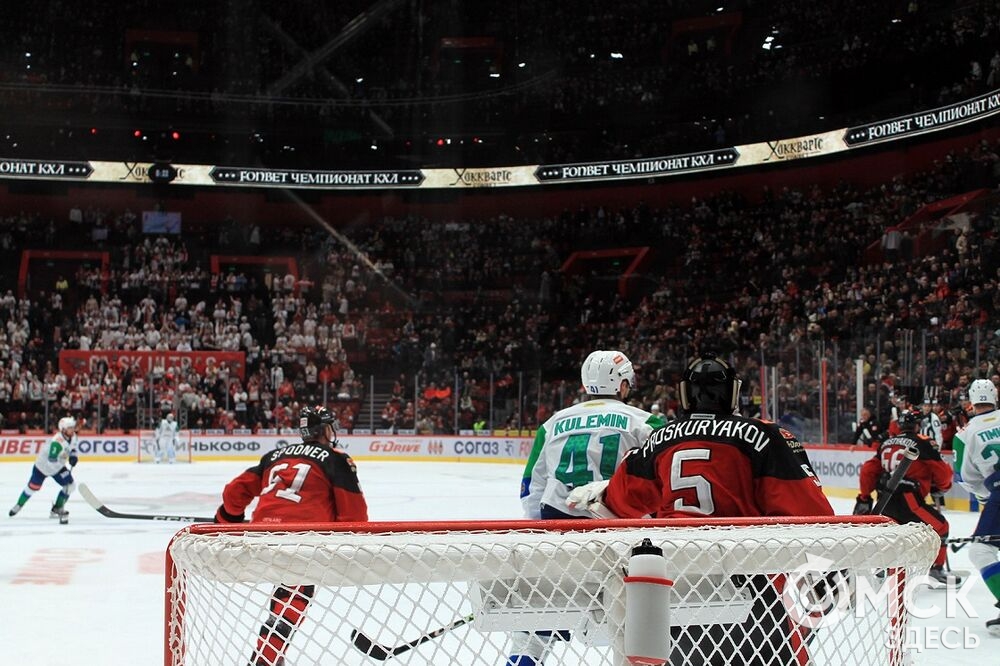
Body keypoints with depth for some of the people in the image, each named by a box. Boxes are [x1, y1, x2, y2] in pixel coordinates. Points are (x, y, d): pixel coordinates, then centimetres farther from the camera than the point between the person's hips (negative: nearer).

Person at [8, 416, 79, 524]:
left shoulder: (72, 436, -13)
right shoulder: (57, 442, -38)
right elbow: (52, 461, -37)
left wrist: (73, 455, -8)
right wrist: (65, 470, -36)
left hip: (58, 466, 6)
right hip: (43, 465, -6)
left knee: (70, 485, -5)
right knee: (33, 487, 9)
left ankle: (57, 509, 10)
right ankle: (19, 505, 36)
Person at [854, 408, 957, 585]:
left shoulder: (887, 442, 15)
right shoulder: (922, 443, -4)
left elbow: (869, 469, 14)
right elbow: (942, 472, -1)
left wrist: (864, 498, 20)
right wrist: (943, 486, 21)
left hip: (885, 498, 7)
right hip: (907, 498, -7)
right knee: (939, 526, 4)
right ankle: (936, 569, 2)